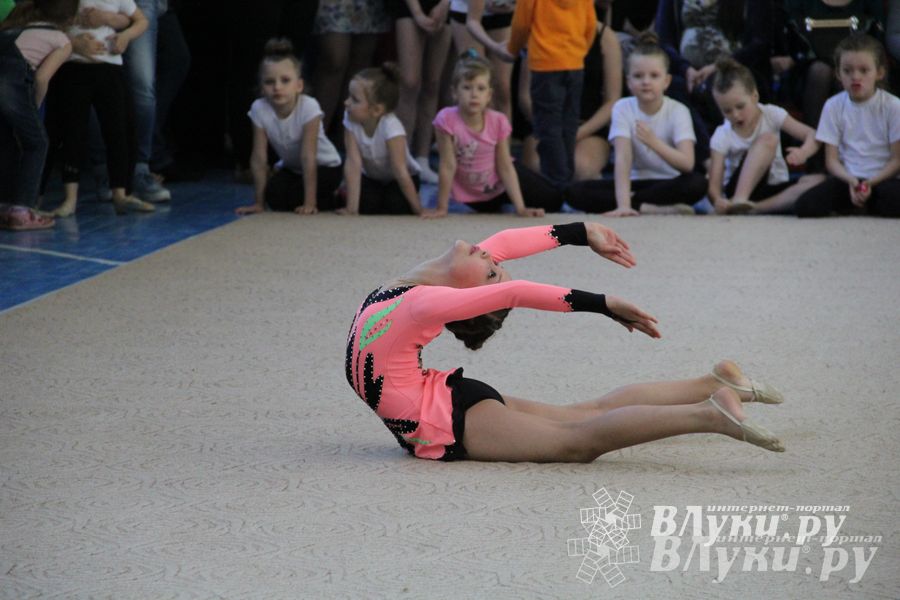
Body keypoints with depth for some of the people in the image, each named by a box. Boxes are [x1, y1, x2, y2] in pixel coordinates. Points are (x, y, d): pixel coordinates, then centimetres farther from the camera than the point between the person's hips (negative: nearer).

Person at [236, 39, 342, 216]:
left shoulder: (308, 107, -31)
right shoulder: (259, 109, -21)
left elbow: (308, 157, -32)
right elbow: (259, 158, -18)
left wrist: (309, 204, -32)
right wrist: (259, 203, -17)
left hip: (325, 167, -4)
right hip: (291, 168, 4)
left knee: (293, 194, -28)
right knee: (274, 192, -24)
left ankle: (331, 202, 0)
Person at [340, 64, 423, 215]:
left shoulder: (390, 126, -35)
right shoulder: (350, 119, -24)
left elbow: (400, 171, -33)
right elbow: (353, 163, -28)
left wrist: (419, 210, -28)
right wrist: (351, 208, -33)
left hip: (396, 179, -3)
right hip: (371, 177, 3)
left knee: (397, 206, -27)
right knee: (367, 205, -21)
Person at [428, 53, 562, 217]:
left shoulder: (498, 121, -21)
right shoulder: (448, 119, -30)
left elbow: (505, 168, -16)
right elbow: (448, 167, -25)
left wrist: (520, 208, -20)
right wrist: (441, 208, -22)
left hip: (501, 183, 2)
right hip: (472, 195, -2)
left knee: (553, 200, 0)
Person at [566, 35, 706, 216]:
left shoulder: (678, 111, -11)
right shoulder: (623, 108, -8)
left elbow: (687, 164, -23)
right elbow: (623, 158, -21)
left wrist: (655, 143, -40)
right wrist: (623, 205, -35)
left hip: (669, 185, -2)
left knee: (697, 183, -35)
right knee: (575, 192, -22)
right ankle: (653, 209, -29)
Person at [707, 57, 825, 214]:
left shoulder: (771, 114, -5)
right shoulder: (722, 136, -10)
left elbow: (812, 135, -8)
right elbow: (714, 183, -17)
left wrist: (804, 152, -32)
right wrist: (718, 200, -42)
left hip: (774, 189, 4)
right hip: (739, 188, -4)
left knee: (820, 181, -27)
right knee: (767, 139, -27)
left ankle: (755, 207, -35)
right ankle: (739, 201, -41)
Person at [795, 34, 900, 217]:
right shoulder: (833, 106, 3)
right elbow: (831, 160, 3)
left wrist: (870, 183, -18)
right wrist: (851, 181, -18)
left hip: (882, 177, -2)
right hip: (847, 177, 2)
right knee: (806, 207, -26)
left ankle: (862, 206, -6)